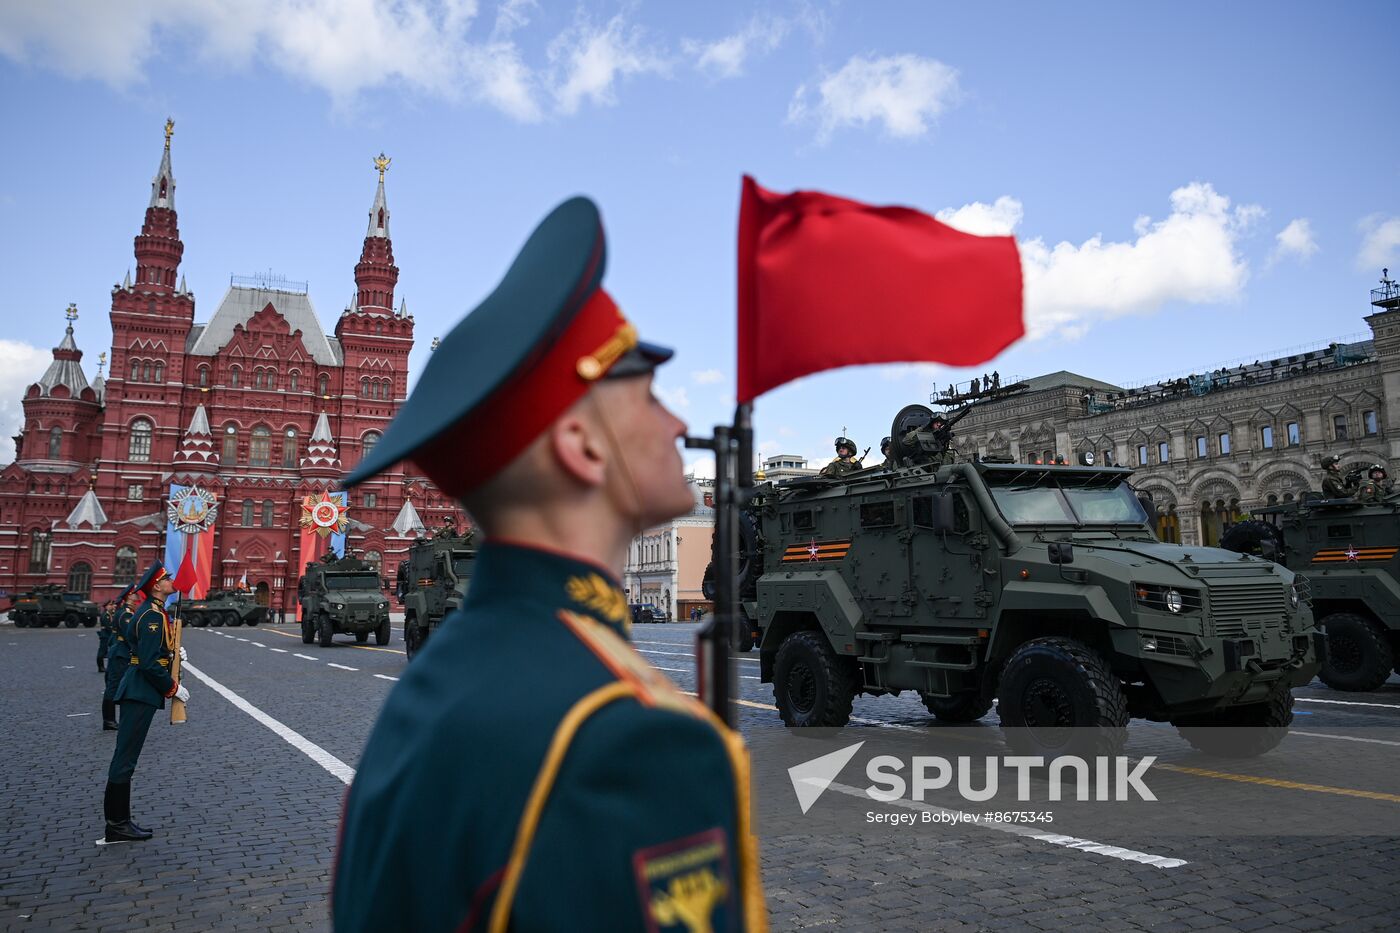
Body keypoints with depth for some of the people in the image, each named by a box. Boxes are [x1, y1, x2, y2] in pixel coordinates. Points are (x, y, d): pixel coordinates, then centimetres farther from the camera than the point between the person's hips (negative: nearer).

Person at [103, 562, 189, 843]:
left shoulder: (154, 612, 14)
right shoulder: (152, 616, -17)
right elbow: (149, 664, -21)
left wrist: (174, 653, 7)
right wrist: (173, 688, -13)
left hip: (138, 691, 11)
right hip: (141, 693, -11)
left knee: (125, 757, 13)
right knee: (126, 759, -4)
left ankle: (119, 820, 20)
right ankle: (117, 825, 2)